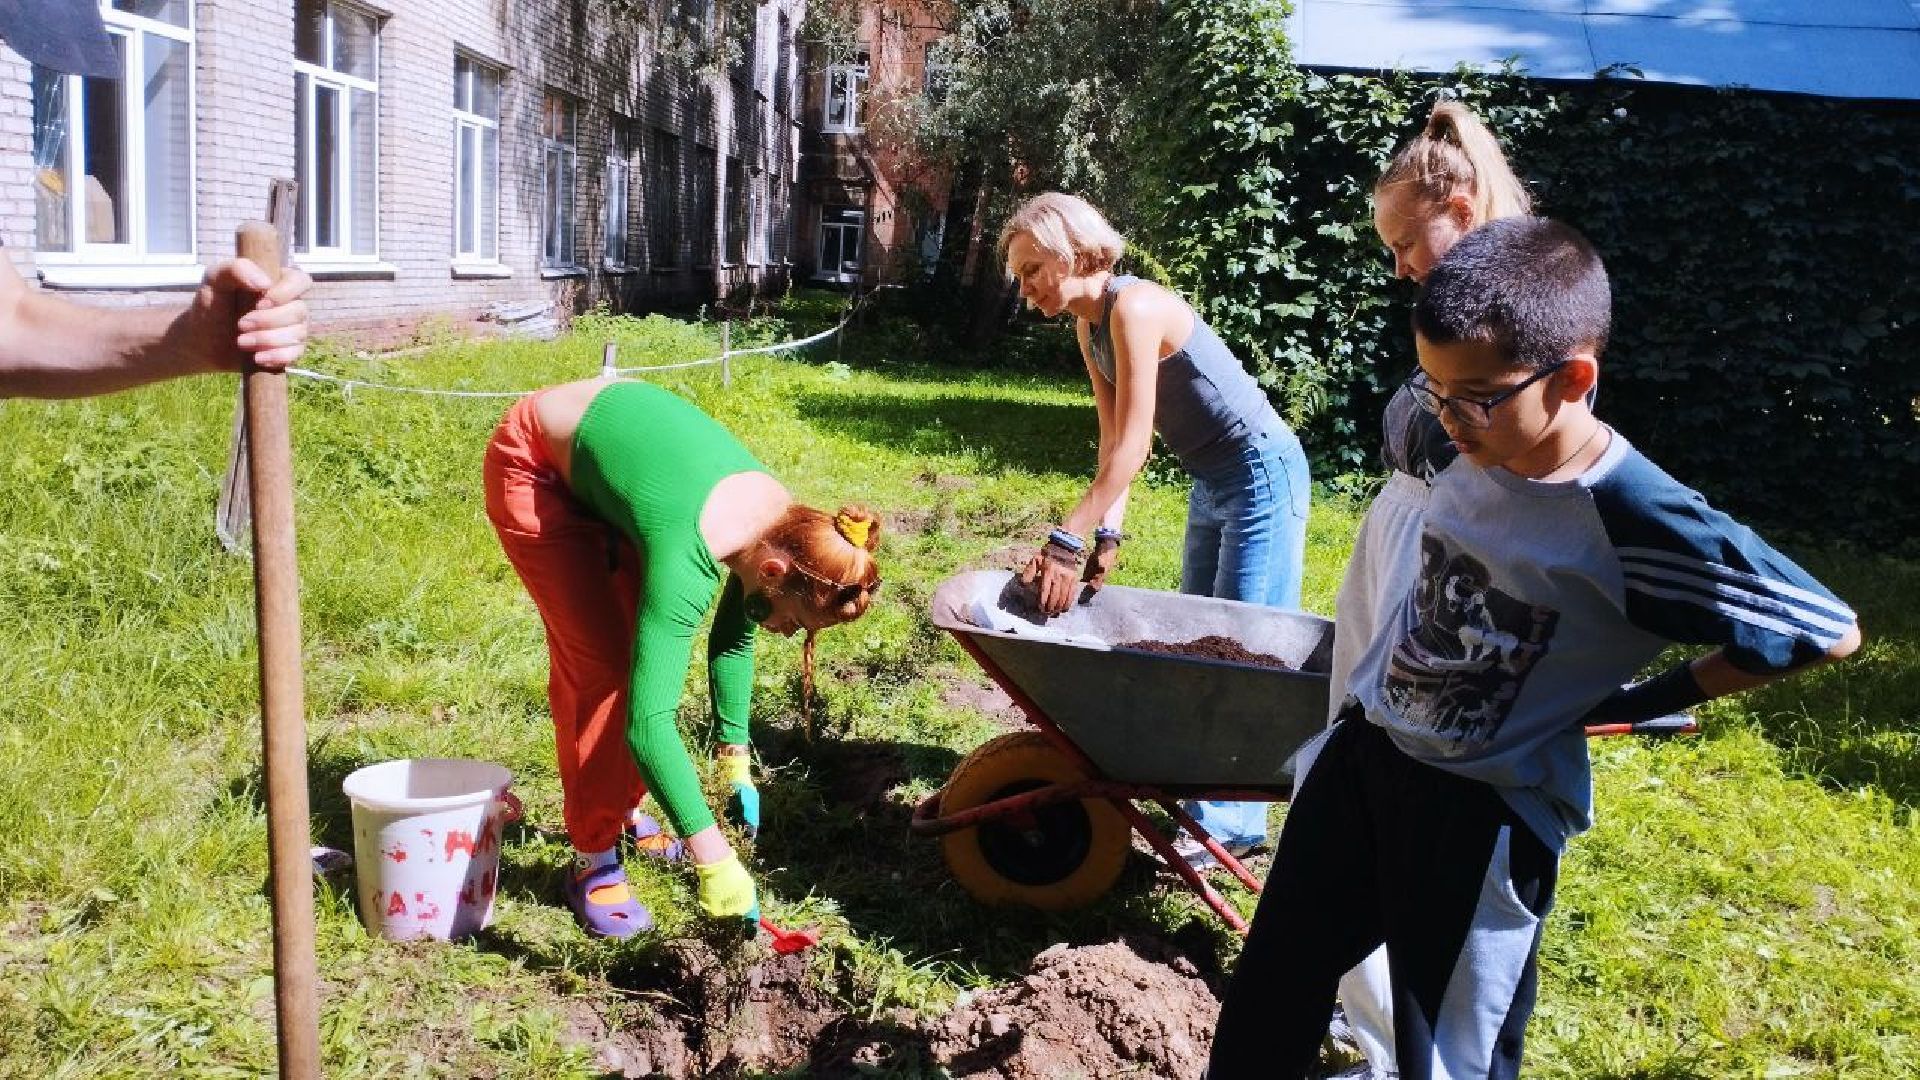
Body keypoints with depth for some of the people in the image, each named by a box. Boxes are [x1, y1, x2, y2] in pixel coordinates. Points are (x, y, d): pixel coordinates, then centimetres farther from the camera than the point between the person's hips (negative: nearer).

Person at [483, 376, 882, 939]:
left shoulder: (781, 525, -16)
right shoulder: (691, 554, -39)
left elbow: (733, 641, 3)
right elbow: (648, 721, -43)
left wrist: (735, 762, 1)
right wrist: (714, 857, -43)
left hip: (610, 436, 7)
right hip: (533, 467, -7)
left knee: (644, 652, 7)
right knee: (599, 664, -11)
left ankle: (623, 806, 28)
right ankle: (594, 861, 1)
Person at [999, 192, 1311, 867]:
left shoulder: (1134, 308, -24)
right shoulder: (1089, 328, 3)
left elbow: (1132, 446, -27)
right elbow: (1114, 441, 0)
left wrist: (1067, 540, -28)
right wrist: (1107, 535, -11)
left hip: (1261, 473, -10)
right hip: (1211, 481, 10)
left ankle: (1231, 824, 4)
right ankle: (1207, 792, 27)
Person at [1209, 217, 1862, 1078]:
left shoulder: (1635, 522, -24)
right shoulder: (1474, 450, -6)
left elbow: (1827, 632, -14)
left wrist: (1645, 703, -8)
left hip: (1484, 812, -6)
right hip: (1362, 751, 6)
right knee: (1267, 1004, 18)